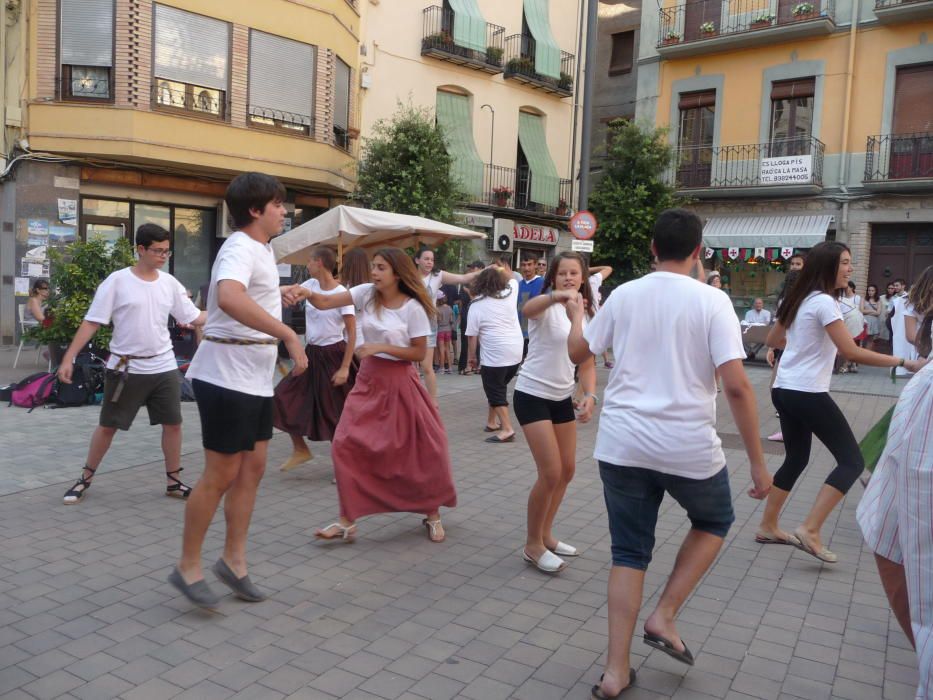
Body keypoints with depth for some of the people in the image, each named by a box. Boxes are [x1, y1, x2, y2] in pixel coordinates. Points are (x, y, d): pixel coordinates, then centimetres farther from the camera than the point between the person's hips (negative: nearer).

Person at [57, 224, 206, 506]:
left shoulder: (170, 283, 3)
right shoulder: (117, 281, -9)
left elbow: (193, 317, 6)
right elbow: (91, 322, -8)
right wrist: (69, 358, -11)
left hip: (164, 367, 4)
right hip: (125, 368, -3)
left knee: (173, 423, 6)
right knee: (107, 425, 9)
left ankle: (173, 481, 20)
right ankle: (86, 478, 28)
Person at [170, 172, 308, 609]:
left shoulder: (261, 248, 16)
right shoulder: (240, 248, -17)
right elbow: (229, 298, -39)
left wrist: (278, 296, 17)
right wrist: (289, 335, -38)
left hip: (256, 378, 10)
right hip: (227, 375, -10)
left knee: (253, 468, 12)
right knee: (221, 475, -2)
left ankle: (234, 559, 23)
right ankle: (188, 567, 15)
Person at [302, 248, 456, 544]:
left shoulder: (413, 308, -11)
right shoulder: (366, 293, -2)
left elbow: (419, 353, -10)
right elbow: (325, 302, -11)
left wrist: (381, 347, -19)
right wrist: (307, 293, -32)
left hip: (399, 383, -3)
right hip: (368, 380, 4)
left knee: (423, 449, 3)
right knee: (347, 445, -4)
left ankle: (432, 513, 26)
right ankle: (347, 520, 8)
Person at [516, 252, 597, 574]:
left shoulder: (587, 315, 9)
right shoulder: (547, 307, -12)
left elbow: (587, 364, 10)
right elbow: (527, 309, -39)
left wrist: (590, 396, -8)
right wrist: (558, 295, -57)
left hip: (562, 399, 8)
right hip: (532, 396, -8)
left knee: (567, 471, 15)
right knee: (550, 473, -9)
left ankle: (545, 534, 33)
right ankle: (533, 545, 10)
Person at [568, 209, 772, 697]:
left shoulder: (624, 295, 3)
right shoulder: (712, 301, -7)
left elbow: (577, 352, 13)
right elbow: (737, 386, -14)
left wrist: (576, 315, 34)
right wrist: (757, 462, -7)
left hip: (622, 444, 3)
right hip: (687, 446, -3)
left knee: (629, 552, 14)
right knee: (713, 521, 27)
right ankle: (664, 616, 19)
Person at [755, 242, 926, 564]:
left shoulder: (798, 299, 13)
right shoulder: (824, 302, -14)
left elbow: (773, 339, 23)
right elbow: (851, 352, -19)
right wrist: (903, 362, -14)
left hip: (784, 390, 9)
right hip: (808, 393, -9)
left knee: (795, 459, 19)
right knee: (852, 460, -2)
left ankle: (768, 527, 23)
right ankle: (809, 531, -8)